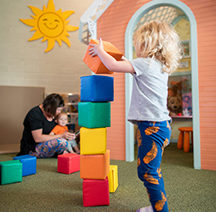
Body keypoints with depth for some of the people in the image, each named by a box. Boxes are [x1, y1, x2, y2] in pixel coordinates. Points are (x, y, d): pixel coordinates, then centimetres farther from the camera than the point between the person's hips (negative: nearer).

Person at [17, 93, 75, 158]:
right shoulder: (35, 114, -20)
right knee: (61, 142, -30)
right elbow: (37, 138, -27)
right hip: (33, 148, -9)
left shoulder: (51, 114, 5)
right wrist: (61, 135, -25)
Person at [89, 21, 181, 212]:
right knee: (152, 171, 18)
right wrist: (129, 64, 23)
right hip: (161, 124, 10)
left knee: (146, 171, -3)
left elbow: (113, 65, -12)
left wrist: (99, 50, 4)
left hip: (152, 126, -10)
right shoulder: (162, 66, 17)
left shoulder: (145, 63, -10)